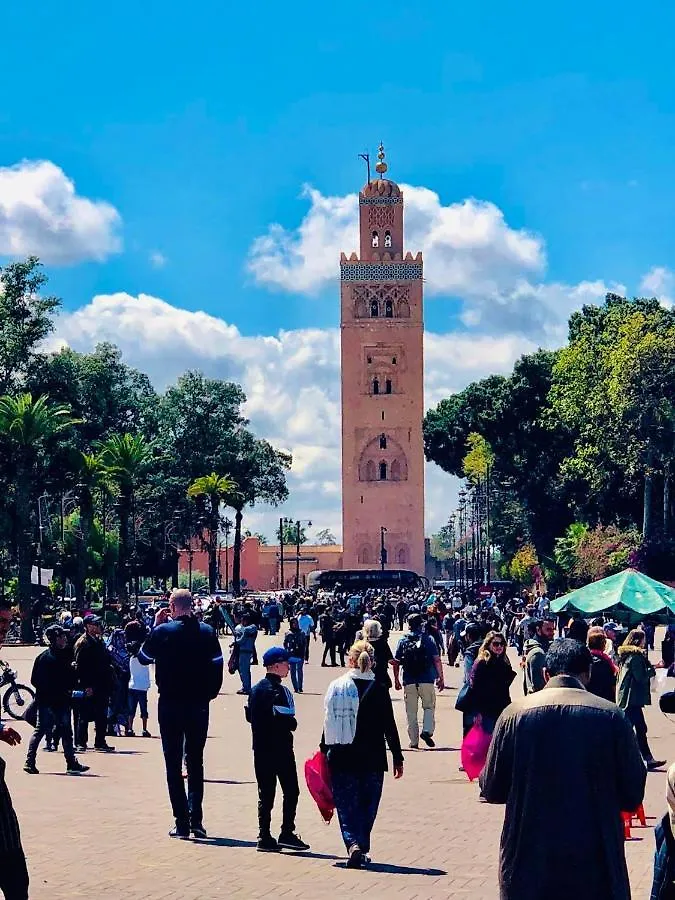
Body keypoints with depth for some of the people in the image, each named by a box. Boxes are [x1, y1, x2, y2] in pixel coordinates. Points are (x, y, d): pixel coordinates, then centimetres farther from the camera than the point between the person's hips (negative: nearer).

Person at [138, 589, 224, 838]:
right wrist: (210, 694, 8)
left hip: (170, 705, -2)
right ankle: (196, 820, 5)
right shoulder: (207, 632, -1)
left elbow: (143, 657, 7)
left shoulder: (163, 631, -9)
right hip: (199, 705, 2)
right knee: (196, 762, 13)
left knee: (173, 764, 5)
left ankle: (182, 822, 0)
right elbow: (218, 665, -2)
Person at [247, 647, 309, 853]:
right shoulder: (277, 690, -14)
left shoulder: (256, 689, 11)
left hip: (261, 749, 8)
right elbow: (285, 720, -19)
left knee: (266, 793, 9)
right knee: (291, 791, 1)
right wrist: (293, 724, -1)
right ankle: (287, 834, 0)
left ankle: (265, 837, 9)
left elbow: (250, 716, 15)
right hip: (280, 749, -8)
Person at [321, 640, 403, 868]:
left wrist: (324, 751, 14)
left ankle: (353, 844, -15)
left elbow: (328, 721, 3)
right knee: (367, 805, 12)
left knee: (346, 805, 5)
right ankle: (362, 850, 15)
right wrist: (398, 758, 3)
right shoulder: (378, 689, -5)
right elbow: (389, 726, -3)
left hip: (341, 757, 1)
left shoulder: (336, 687, -2)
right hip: (372, 759, -1)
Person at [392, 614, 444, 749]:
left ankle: (414, 741, 9)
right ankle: (427, 730, -9)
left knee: (411, 712, 9)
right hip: (426, 681, -1)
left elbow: (396, 662, 3)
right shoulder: (428, 639, 1)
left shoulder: (403, 641, 4)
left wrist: (396, 680, 12)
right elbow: (437, 660, -4)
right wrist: (441, 678, 1)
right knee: (429, 707, 14)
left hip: (409, 682, 1)